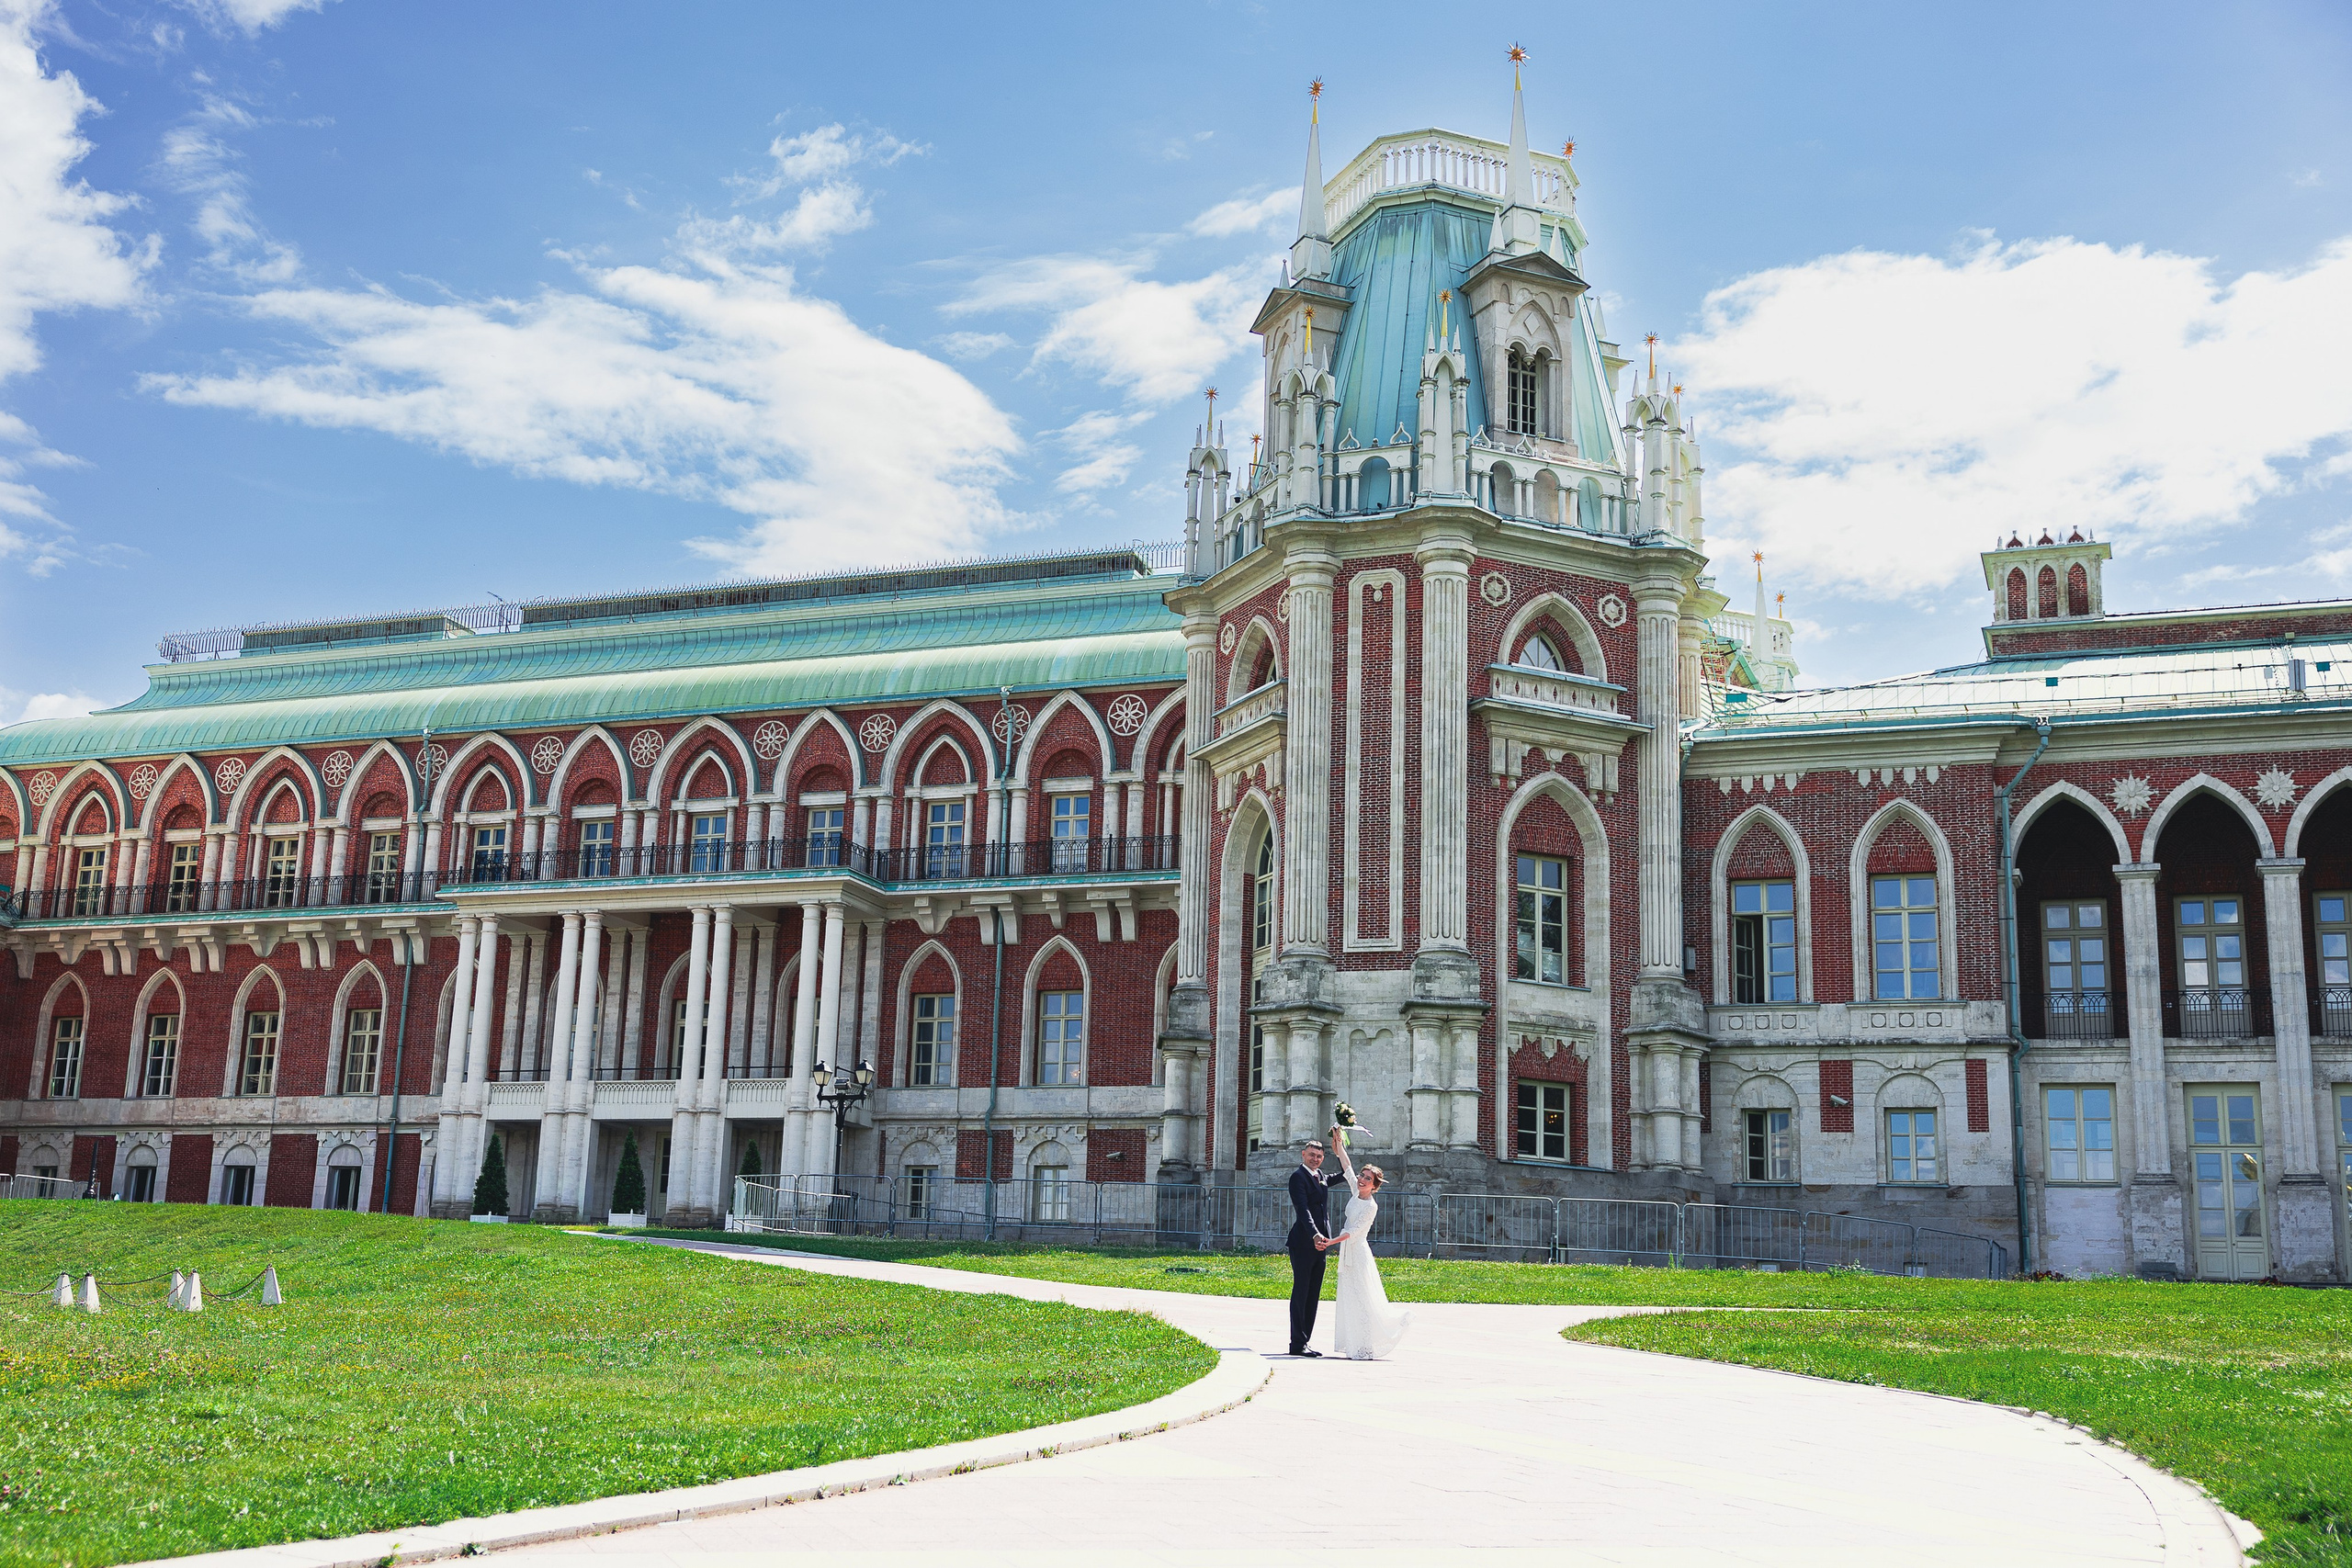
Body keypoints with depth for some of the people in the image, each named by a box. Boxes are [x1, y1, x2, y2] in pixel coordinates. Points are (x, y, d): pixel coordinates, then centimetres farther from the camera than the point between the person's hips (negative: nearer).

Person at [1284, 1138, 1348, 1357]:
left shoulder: (1320, 1175, 16)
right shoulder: (1298, 1177, -9)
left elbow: (1333, 1179, 41)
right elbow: (1303, 1210, -22)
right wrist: (1315, 1235, -35)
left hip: (1319, 1242, 8)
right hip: (1303, 1243, -8)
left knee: (1313, 1295, 9)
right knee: (1301, 1293, -6)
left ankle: (1305, 1341, 14)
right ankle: (1297, 1344, -4)